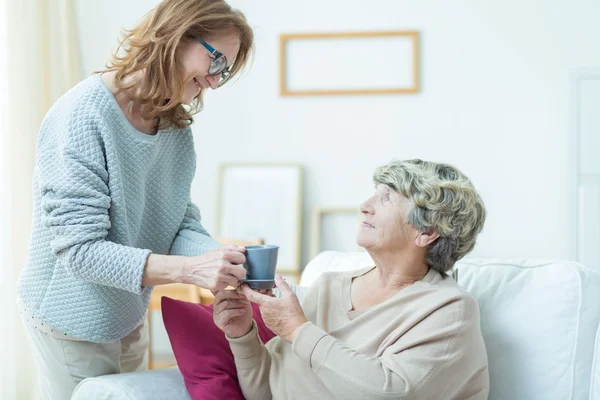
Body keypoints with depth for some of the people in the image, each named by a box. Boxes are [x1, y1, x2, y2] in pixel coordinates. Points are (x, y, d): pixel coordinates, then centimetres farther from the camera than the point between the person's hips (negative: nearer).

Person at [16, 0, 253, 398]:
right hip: (73, 322, -7)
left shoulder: (177, 125, -1)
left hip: (130, 316, 8)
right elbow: (80, 249, -28)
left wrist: (231, 265, -25)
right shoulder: (83, 115, -25)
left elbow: (183, 226, -4)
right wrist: (189, 269, -36)